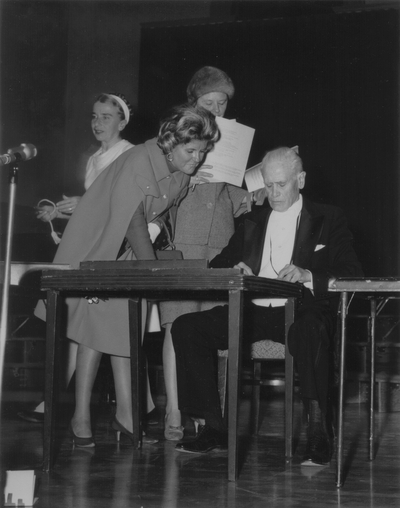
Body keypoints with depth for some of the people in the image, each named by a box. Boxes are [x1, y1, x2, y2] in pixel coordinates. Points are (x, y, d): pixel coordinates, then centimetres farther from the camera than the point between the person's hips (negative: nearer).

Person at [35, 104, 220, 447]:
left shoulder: (183, 173, -3)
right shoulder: (139, 162, -26)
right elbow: (132, 223, -28)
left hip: (134, 251, 7)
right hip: (97, 245, -7)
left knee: (125, 326, 3)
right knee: (96, 325, -8)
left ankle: (125, 414, 5)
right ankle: (81, 416, -3)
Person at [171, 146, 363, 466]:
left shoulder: (329, 220, 7)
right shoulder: (253, 222, 20)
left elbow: (352, 276, -4)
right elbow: (217, 265, 19)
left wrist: (308, 276, -22)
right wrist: (234, 270, -7)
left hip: (301, 311, -4)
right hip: (253, 313, 5)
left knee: (310, 330, -41)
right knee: (186, 327, -16)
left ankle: (319, 430, -31)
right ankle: (213, 427, -13)